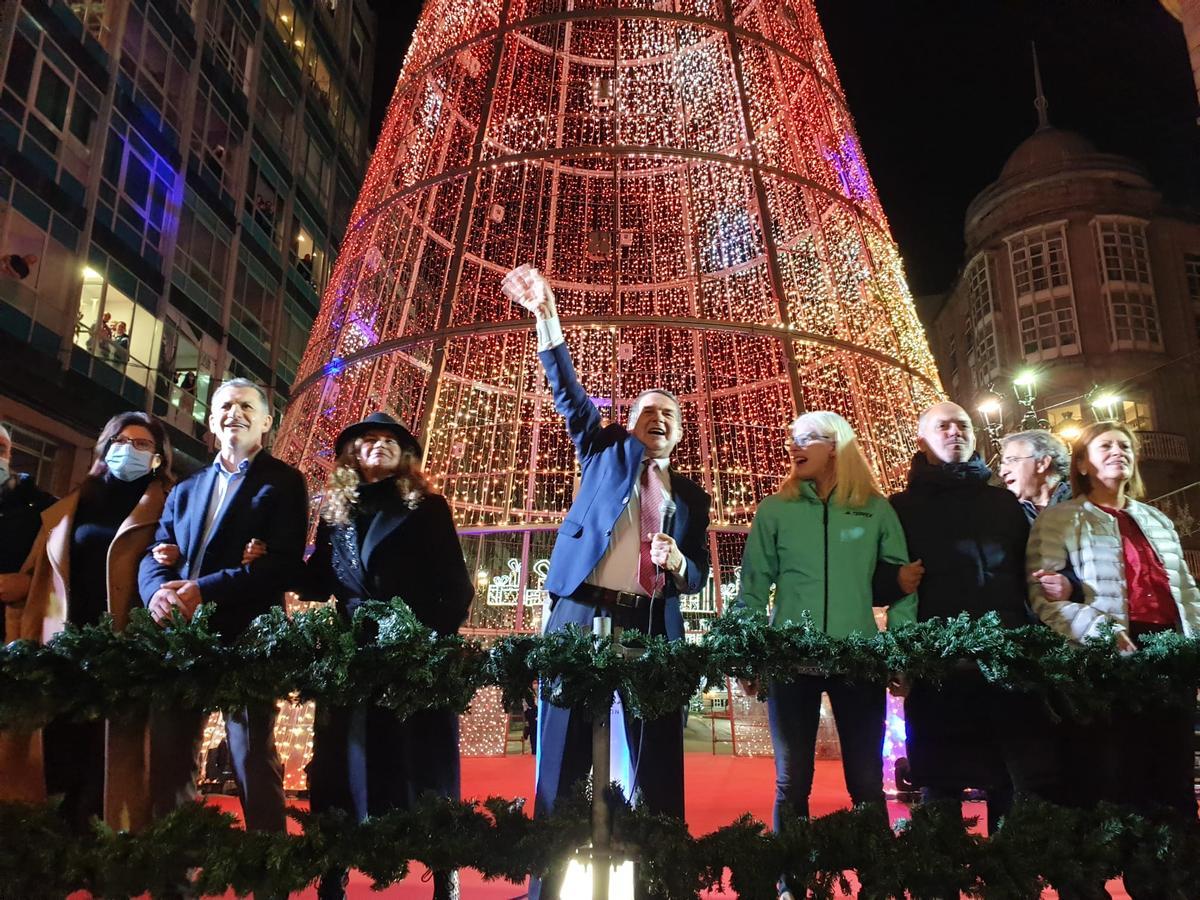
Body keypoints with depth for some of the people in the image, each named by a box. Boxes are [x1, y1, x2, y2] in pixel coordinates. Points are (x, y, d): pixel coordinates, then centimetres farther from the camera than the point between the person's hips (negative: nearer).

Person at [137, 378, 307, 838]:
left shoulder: (283, 482, 1)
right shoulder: (186, 489, 21)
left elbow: (285, 563, -11)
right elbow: (154, 554, 11)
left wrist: (205, 590, -20)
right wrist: (157, 590, -13)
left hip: (245, 635, -6)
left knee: (253, 760, 0)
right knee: (169, 758, 12)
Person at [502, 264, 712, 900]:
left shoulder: (690, 495, 17)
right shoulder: (605, 450, 14)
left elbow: (698, 577, 15)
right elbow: (568, 392, 1)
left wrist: (679, 563, -8)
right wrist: (545, 316, -10)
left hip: (653, 628, 2)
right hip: (581, 615, -2)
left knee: (657, 763, 6)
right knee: (562, 757, 3)